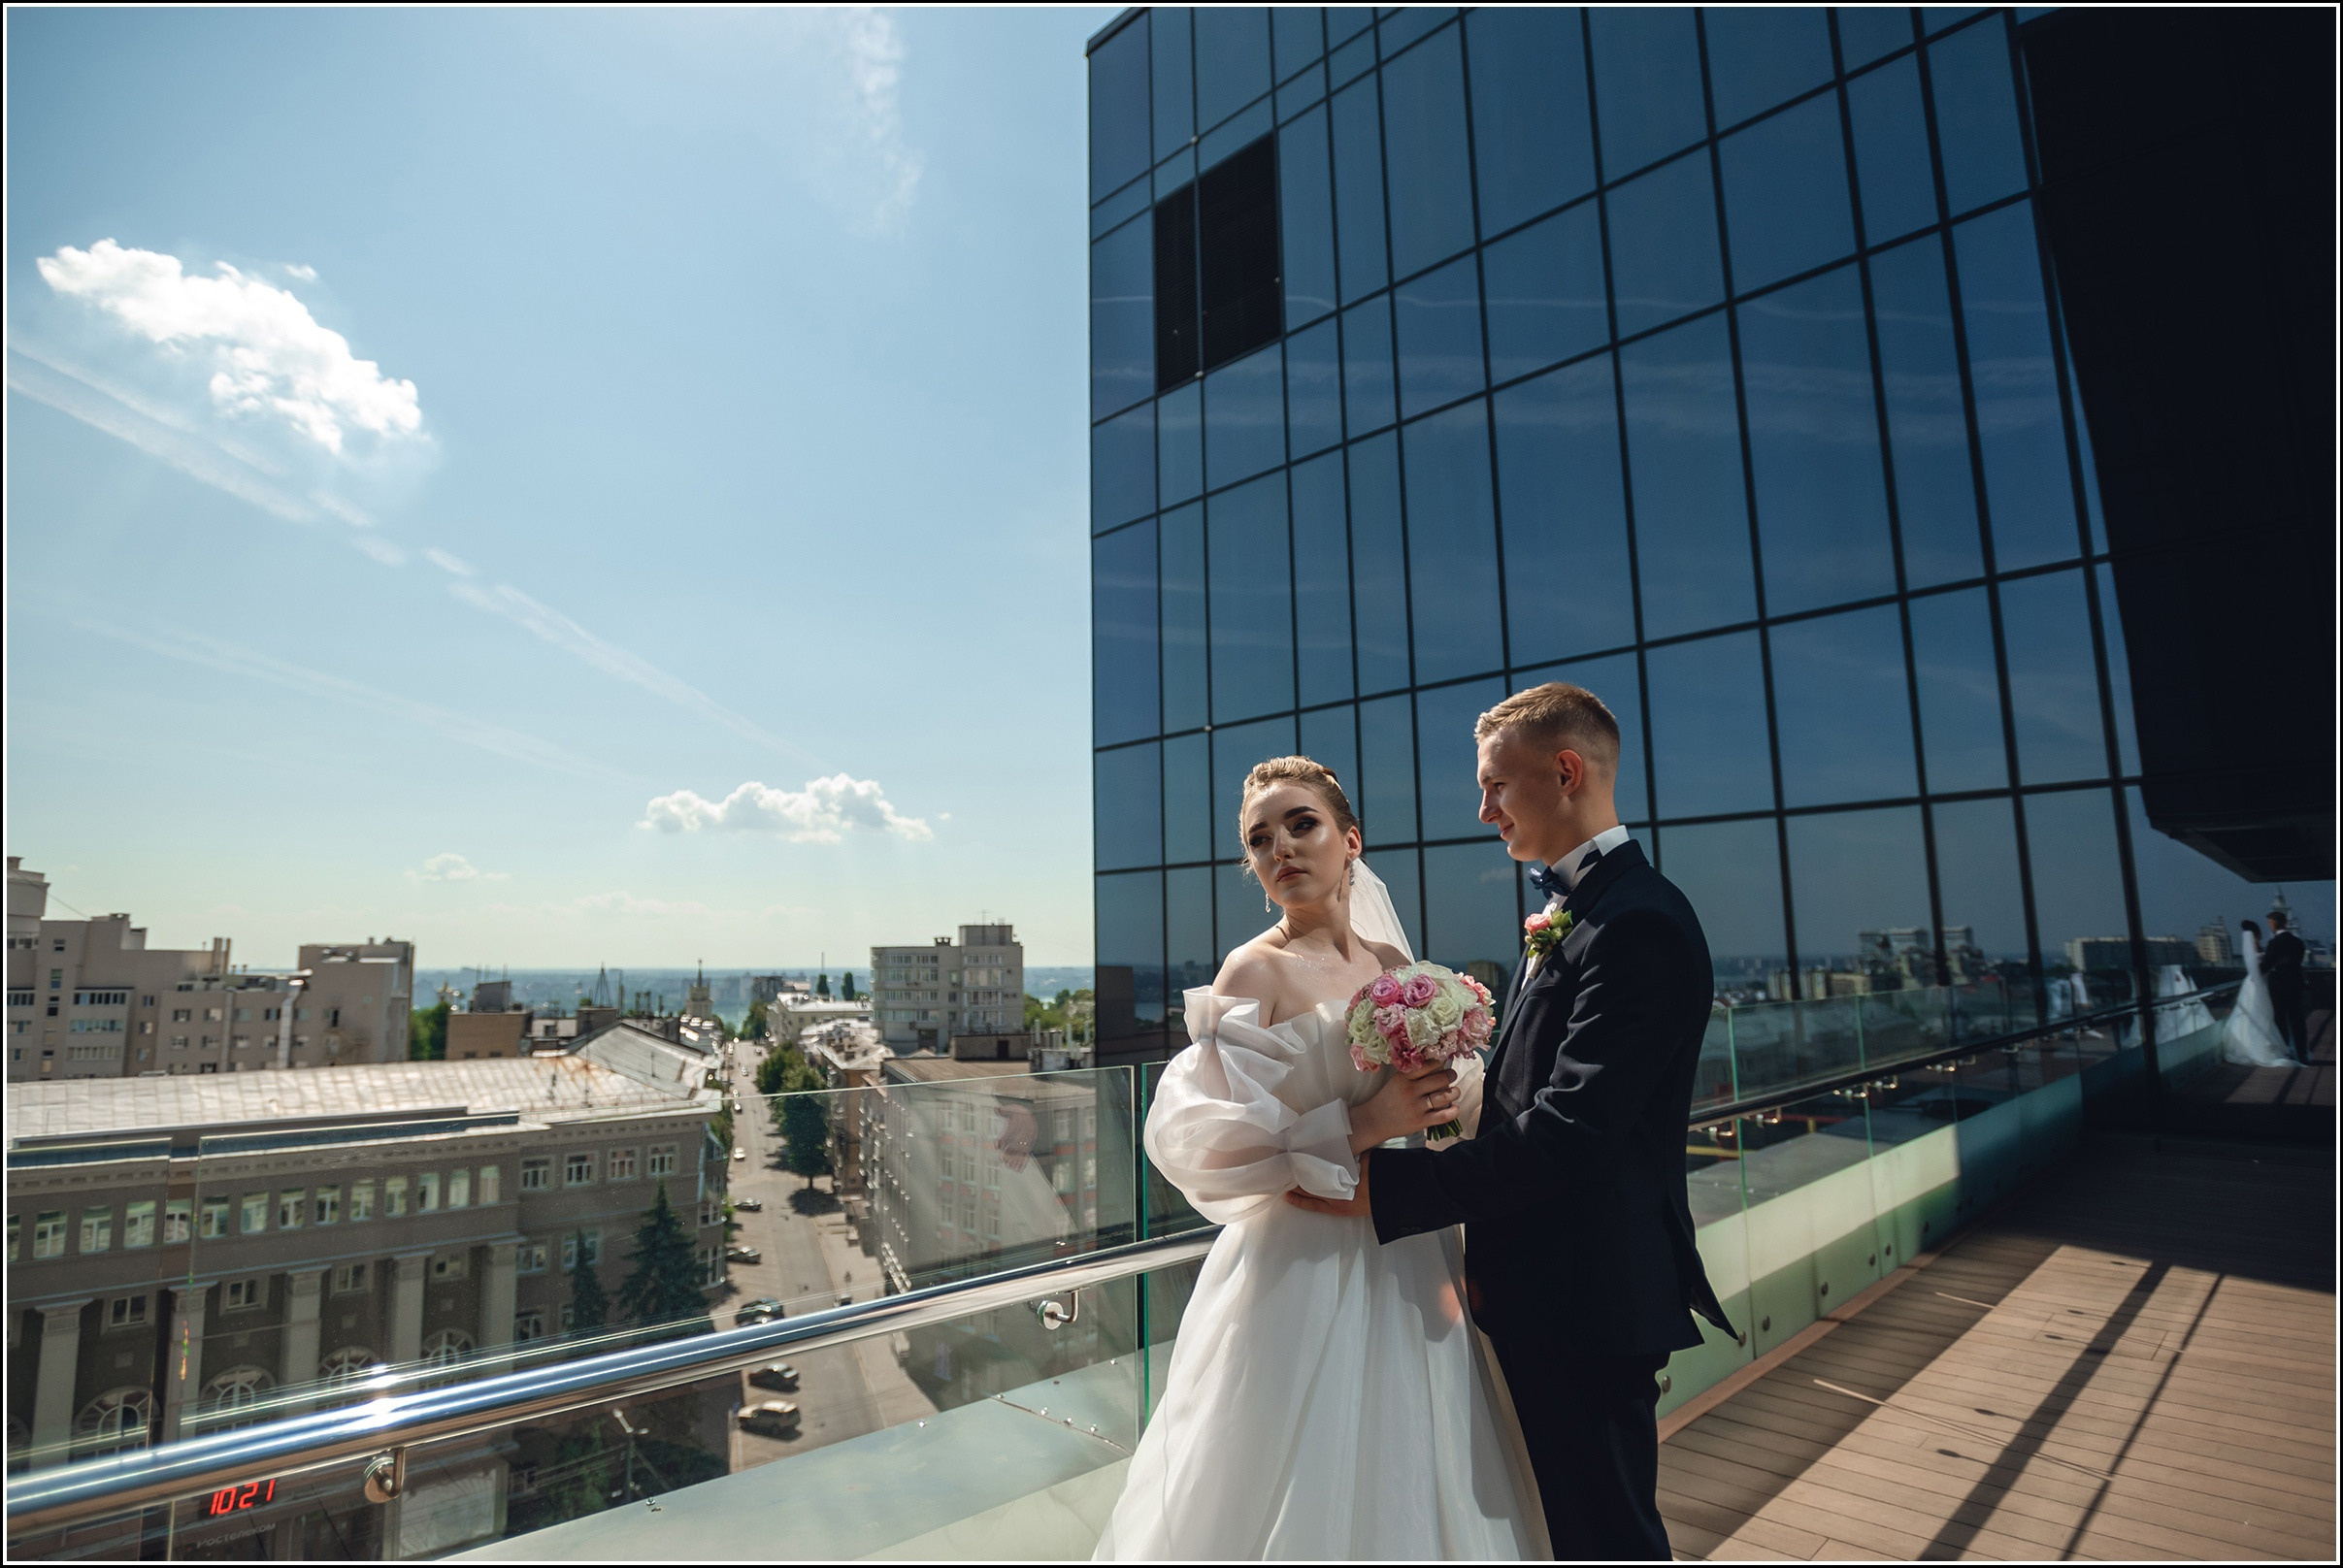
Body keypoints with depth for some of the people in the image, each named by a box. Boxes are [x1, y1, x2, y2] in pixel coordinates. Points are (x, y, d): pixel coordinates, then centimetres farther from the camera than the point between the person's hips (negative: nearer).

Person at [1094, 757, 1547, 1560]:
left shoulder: (1395, 964, 4)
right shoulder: (1257, 971, -12)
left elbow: (1449, 1096, 15)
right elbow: (1203, 1141, -19)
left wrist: (1448, 1091, -7)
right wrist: (1357, 1127, -21)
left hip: (1410, 1261, 6)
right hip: (1308, 1269, -6)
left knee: (1408, 1481, 18)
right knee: (1312, 1484, 7)